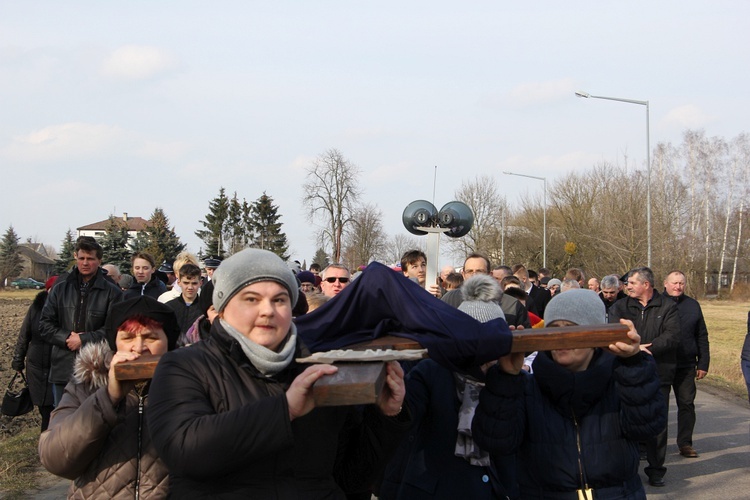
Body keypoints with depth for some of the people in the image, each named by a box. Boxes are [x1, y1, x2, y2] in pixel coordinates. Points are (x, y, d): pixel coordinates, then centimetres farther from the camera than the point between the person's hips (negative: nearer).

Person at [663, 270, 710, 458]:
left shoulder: (693, 305, 7)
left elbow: (702, 337, 10)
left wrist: (703, 364, 5)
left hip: (686, 365, 2)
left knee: (687, 404, 4)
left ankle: (685, 443, 13)